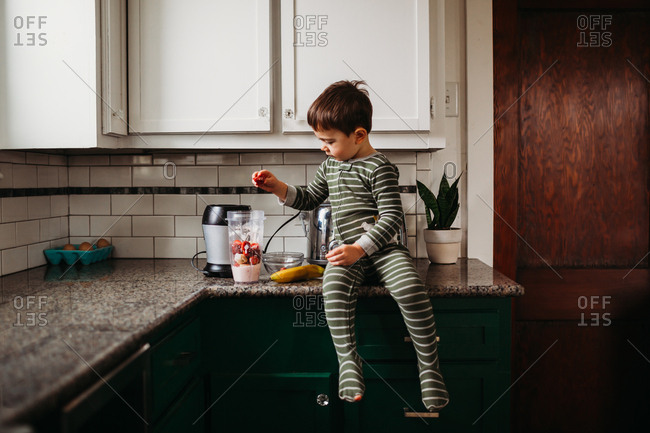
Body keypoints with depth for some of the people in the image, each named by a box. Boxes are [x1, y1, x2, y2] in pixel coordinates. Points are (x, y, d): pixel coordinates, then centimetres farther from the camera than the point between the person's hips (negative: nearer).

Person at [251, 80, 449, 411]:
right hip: (346, 252, 5)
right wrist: (278, 187, 13)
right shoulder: (330, 165, 16)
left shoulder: (378, 167, -7)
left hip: (383, 248, -4)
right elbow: (309, 199, 28)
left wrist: (360, 248, -22)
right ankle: (348, 362, -24)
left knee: (411, 290, -27)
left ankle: (429, 366, -12)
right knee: (334, 288, -28)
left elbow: (392, 218, -14)